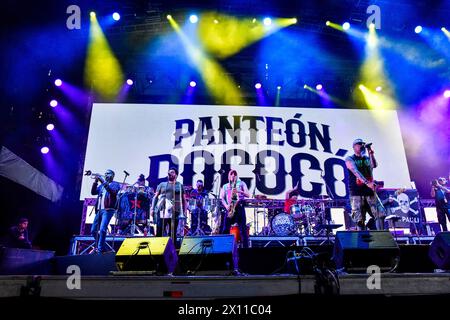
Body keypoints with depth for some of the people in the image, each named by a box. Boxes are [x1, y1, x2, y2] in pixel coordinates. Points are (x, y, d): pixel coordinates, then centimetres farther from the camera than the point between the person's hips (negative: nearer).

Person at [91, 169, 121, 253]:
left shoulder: (115, 184, 6)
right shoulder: (101, 185, 23)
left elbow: (113, 192, -14)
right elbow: (93, 192, 11)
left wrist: (104, 182, -18)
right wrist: (95, 182, -1)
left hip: (108, 210, -7)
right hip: (99, 210, 7)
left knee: (102, 229, -19)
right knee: (93, 230, 6)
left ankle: (100, 249, -12)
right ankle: (102, 247, 19)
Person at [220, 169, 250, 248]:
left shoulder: (242, 183, 14)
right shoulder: (225, 186, 18)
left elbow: (248, 195, 3)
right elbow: (222, 198, 9)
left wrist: (239, 191, -14)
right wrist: (226, 206, -10)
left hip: (239, 207, -2)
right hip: (229, 209, 2)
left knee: (243, 229, -6)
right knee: (225, 229, -3)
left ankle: (245, 248, -5)